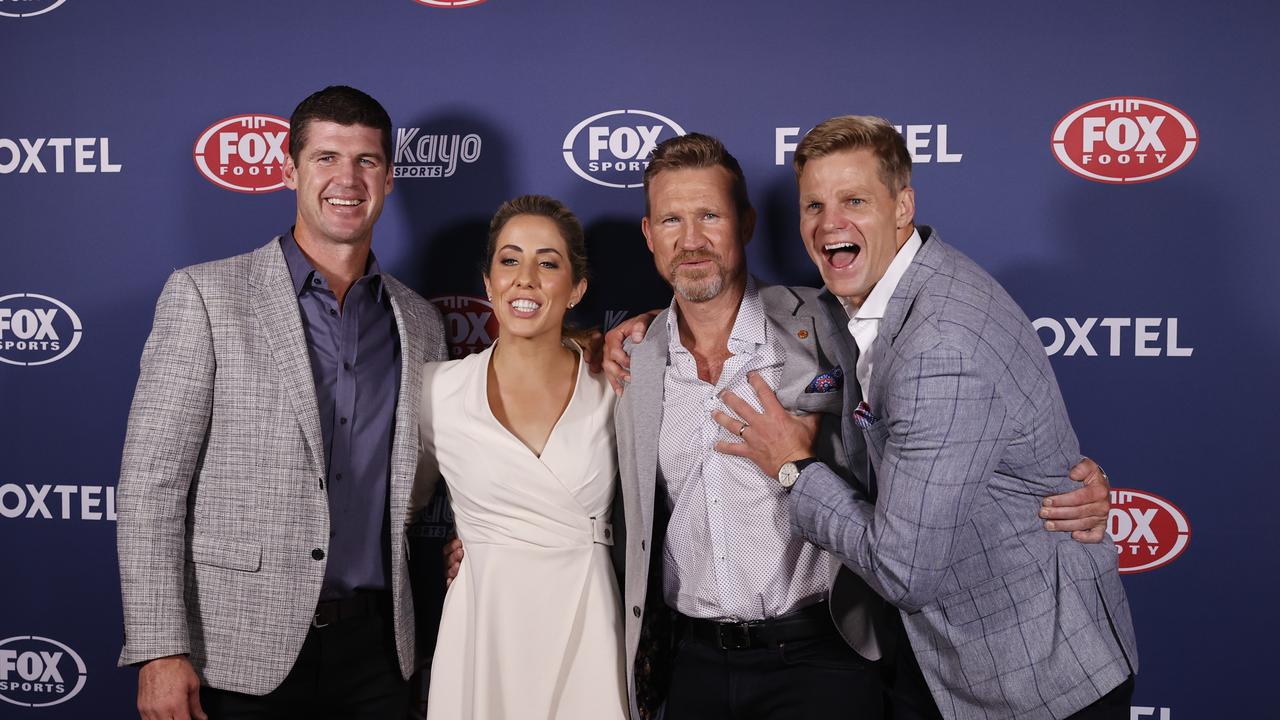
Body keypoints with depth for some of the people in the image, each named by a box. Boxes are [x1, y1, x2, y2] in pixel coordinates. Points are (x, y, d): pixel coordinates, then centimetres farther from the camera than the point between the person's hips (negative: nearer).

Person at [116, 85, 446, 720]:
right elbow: (150, 483, -8)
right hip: (241, 654, -3)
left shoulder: (420, 323, 8)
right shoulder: (203, 295, -4)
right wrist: (161, 651, -13)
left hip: (375, 648, 4)